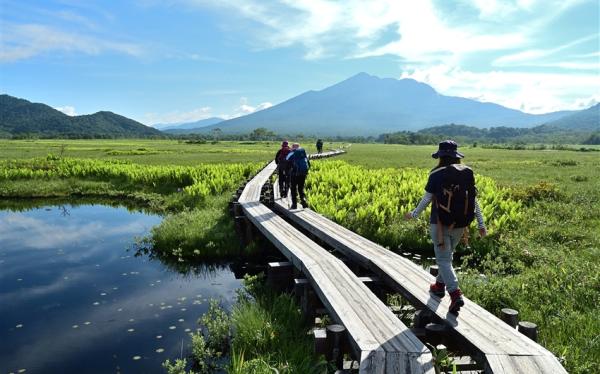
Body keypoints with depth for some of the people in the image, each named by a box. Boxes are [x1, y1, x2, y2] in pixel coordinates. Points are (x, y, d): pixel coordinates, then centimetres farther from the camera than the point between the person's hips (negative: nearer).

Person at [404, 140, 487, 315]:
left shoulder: (436, 175, -12)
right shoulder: (468, 173, 0)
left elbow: (427, 199, -5)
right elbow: (474, 200, 1)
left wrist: (413, 214, 11)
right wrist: (481, 224, 8)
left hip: (440, 223, -5)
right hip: (459, 224, 5)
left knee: (443, 260, 1)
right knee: (447, 255, 23)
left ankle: (456, 294, -14)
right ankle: (440, 285, 39)